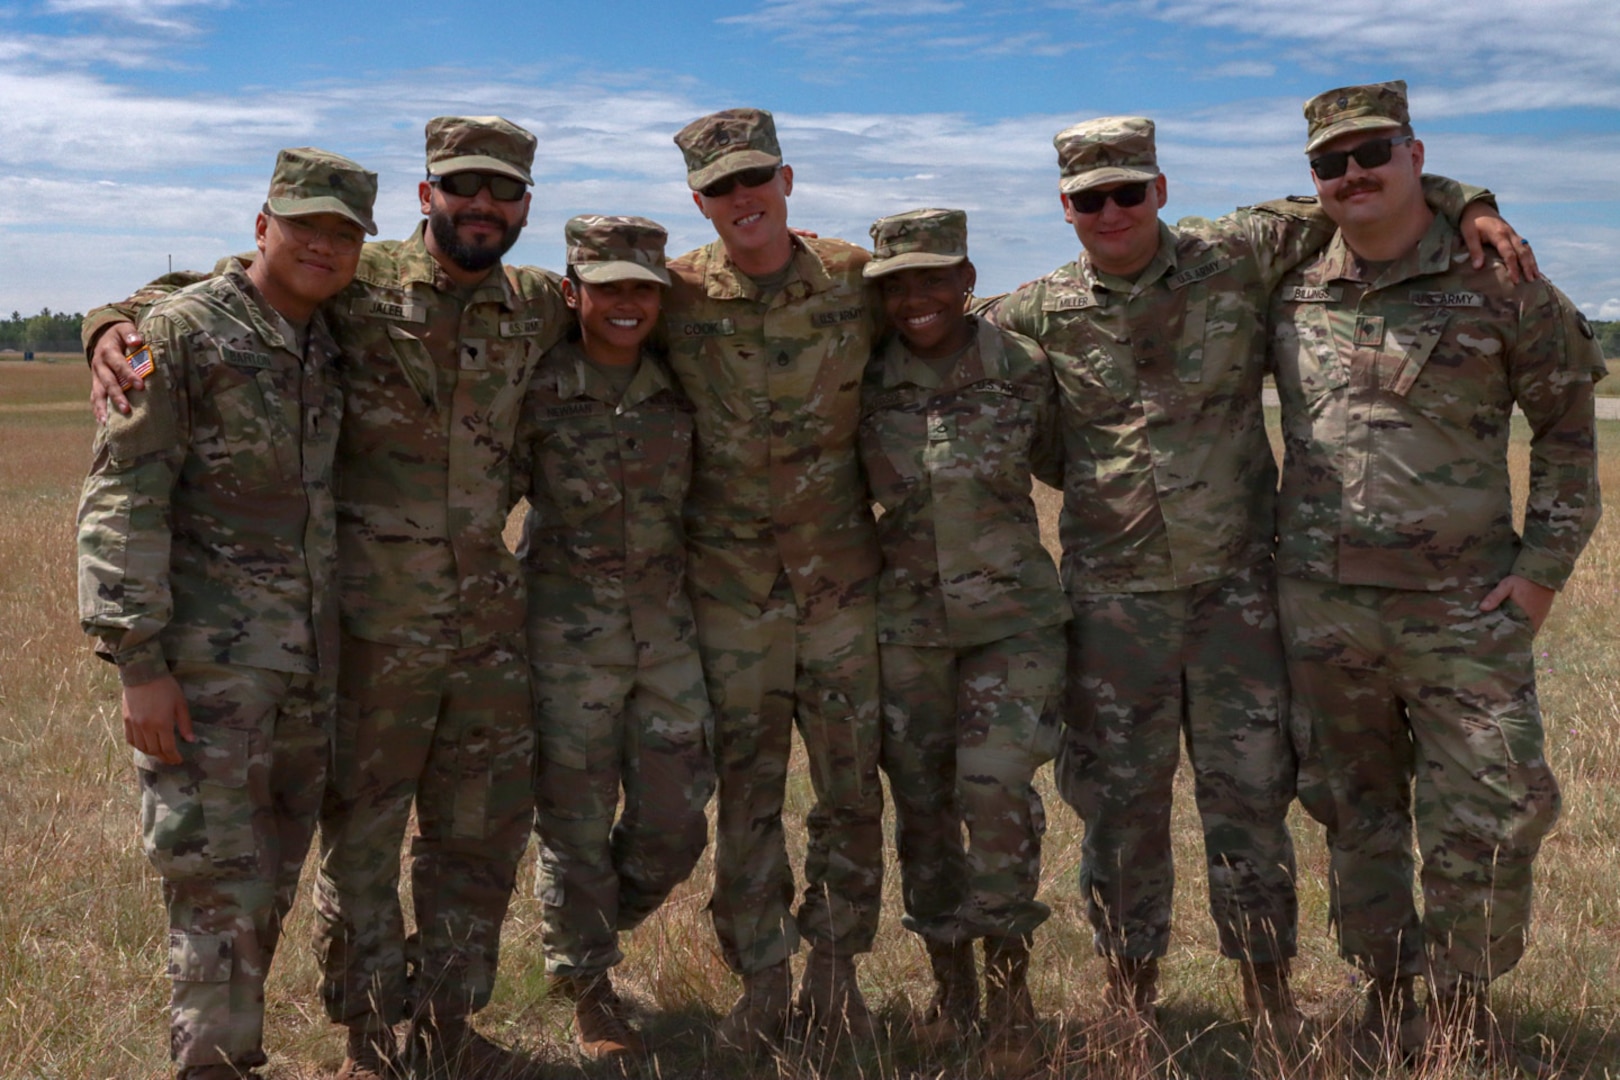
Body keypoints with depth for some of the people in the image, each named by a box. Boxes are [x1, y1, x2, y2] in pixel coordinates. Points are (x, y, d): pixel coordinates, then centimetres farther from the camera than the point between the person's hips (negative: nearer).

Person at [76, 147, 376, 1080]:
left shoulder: (336, 347, 11)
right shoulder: (186, 331, -7)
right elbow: (122, 500, -11)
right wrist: (138, 660, -16)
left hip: (310, 658, 6)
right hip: (206, 663, -6)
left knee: (273, 885, 14)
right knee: (220, 887, -4)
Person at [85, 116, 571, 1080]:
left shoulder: (539, 306, 7)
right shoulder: (358, 282, -5)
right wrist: (117, 324, -16)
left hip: (491, 614, 5)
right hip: (376, 619, -4)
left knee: (483, 831, 13)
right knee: (362, 831, 7)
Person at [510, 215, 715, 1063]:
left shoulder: (680, 389, 4)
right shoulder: (537, 391, -7)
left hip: (668, 629, 4)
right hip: (568, 634, -4)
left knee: (675, 824, 8)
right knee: (575, 824, 6)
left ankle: (590, 934, 36)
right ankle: (588, 990, 26)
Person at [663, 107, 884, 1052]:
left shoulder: (855, 278, -3)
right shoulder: (677, 296, -5)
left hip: (842, 574, 1)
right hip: (731, 580, 0)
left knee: (852, 782, 8)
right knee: (747, 790, 7)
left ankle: (836, 966, 26)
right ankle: (763, 981, 21)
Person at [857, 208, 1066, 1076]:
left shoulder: (1024, 370, -4)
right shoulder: (865, 383, -1)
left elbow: (1063, 461, 11)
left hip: (1014, 614, -2)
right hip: (905, 621, 2)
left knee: (997, 785, -13)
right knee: (921, 801, 7)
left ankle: (1009, 987, 4)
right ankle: (950, 985, 25)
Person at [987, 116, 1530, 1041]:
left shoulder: (1237, 258, -1)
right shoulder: (1043, 312, 0)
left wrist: (1469, 205, -6)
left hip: (1236, 581, 0)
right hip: (1114, 591, 1)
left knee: (1251, 788, 5)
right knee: (1121, 792, 8)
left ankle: (1269, 988, 21)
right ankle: (1130, 984, 25)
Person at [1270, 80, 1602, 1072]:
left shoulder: (1496, 284, -1)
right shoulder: (1290, 297, 6)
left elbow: (1568, 425, 5)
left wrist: (1545, 564, -2)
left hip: (1464, 608, -2)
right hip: (1325, 608, 2)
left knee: (1490, 819, 0)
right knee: (1359, 813, 12)